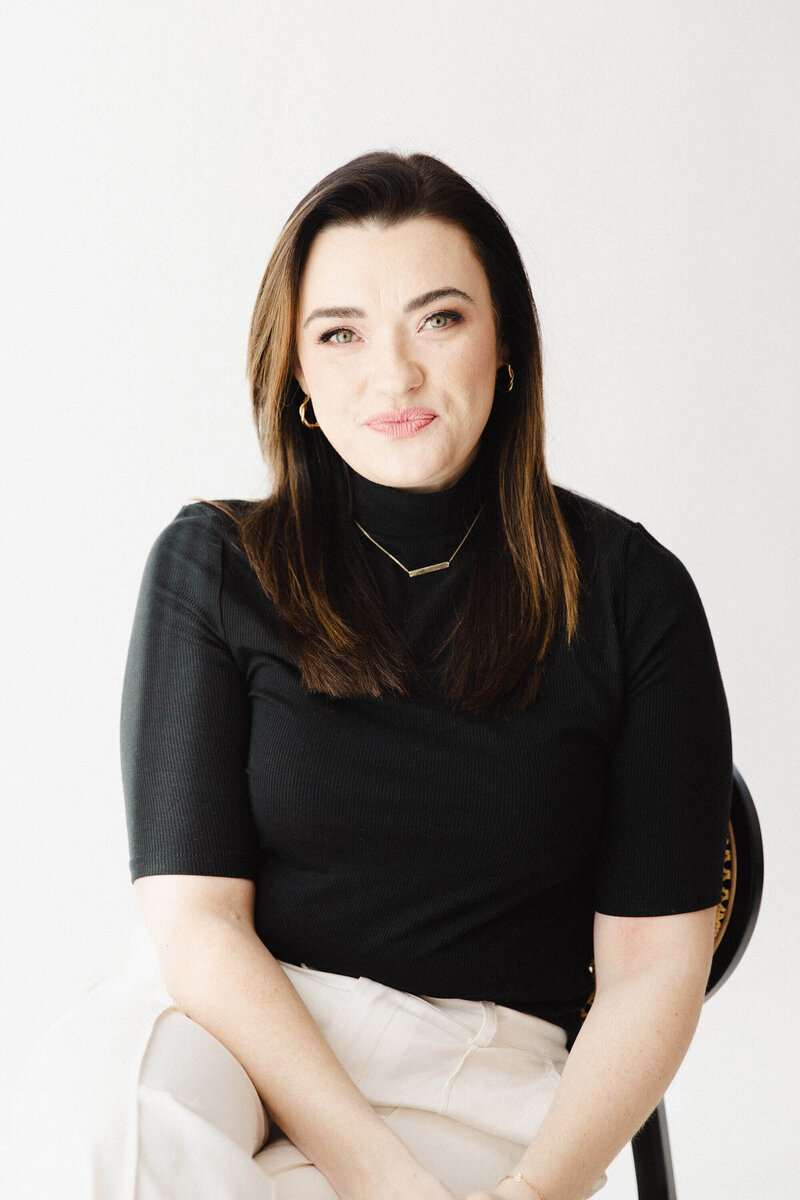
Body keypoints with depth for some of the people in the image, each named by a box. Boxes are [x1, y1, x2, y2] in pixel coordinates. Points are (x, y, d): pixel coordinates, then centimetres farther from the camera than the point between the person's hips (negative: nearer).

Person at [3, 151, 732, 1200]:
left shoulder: (628, 591, 1)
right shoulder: (211, 565, 1)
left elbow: (653, 965, 1)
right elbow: (195, 916, -6)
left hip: (485, 1056, 0)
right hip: (235, 1019, 0)